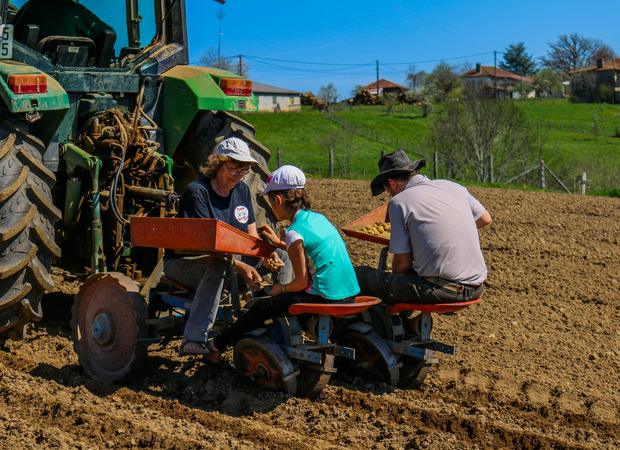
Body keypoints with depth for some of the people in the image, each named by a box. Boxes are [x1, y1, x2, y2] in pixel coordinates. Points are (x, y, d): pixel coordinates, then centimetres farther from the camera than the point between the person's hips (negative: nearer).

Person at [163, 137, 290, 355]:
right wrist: (240, 266, -35)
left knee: (283, 256, -1)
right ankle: (193, 340, -41)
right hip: (183, 262, -7)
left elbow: (252, 235, 8)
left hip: (231, 259, 7)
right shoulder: (197, 192, -17)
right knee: (217, 265, -42)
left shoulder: (242, 191, 7)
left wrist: (265, 253, -15)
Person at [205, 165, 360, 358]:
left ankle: (217, 345, 20)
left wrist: (281, 289, 7)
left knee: (263, 306, 5)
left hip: (326, 299, -9)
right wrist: (279, 243, 31)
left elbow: (301, 282, -12)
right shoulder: (318, 218, 10)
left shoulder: (294, 233, -15)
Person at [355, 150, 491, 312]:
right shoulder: (453, 186, 12)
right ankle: (404, 316, 44)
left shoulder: (399, 202, -5)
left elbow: (403, 263, -4)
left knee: (359, 274, 2)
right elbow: (485, 219, 27)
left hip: (442, 289, -8)